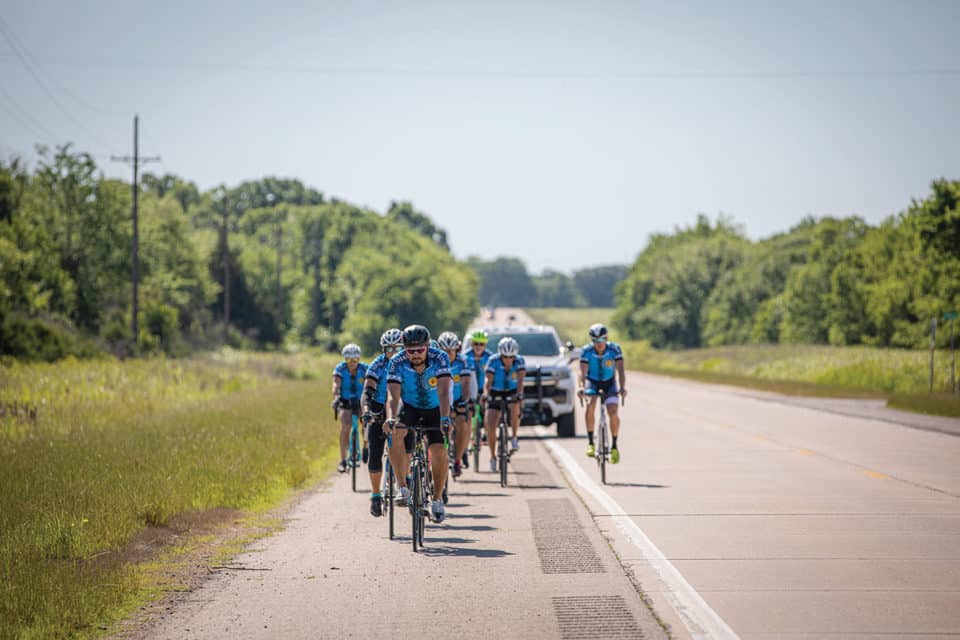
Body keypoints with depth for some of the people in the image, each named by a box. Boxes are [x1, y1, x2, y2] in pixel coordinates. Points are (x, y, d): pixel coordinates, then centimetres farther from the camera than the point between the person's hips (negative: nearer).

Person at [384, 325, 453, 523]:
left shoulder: (440, 358, -27)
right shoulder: (397, 363, -25)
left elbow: (443, 392, -37)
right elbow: (393, 395, -34)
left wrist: (445, 419, -53)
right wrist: (390, 419, -53)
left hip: (434, 410, 0)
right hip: (410, 408, 0)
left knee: (439, 451, -18)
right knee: (395, 433, -31)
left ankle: (437, 500, 3)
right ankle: (402, 487, -23)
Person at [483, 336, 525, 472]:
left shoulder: (519, 361, -18)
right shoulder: (493, 361, -20)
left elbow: (520, 380, -29)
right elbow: (488, 381, -23)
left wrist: (519, 395, -46)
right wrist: (486, 395, -41)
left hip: (512, 393, 0)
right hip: (496, 394, 0)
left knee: (515, 408, -35)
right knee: (490, 427, -11)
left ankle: (515, 438, -15)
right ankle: (493, 457, 8)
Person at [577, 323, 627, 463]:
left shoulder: (615, 349, -23)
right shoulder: (586, 351, -23)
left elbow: (620, 370, -30)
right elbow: (583, 372, -30)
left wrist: (623, 387, -46)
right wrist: (581, 387, -49)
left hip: (609, 383, 0)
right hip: (592, 382, 0)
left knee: (613, 412, -19)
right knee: (590, 404, -30)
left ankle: (614, 446, 1)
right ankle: (590, 442, -22)